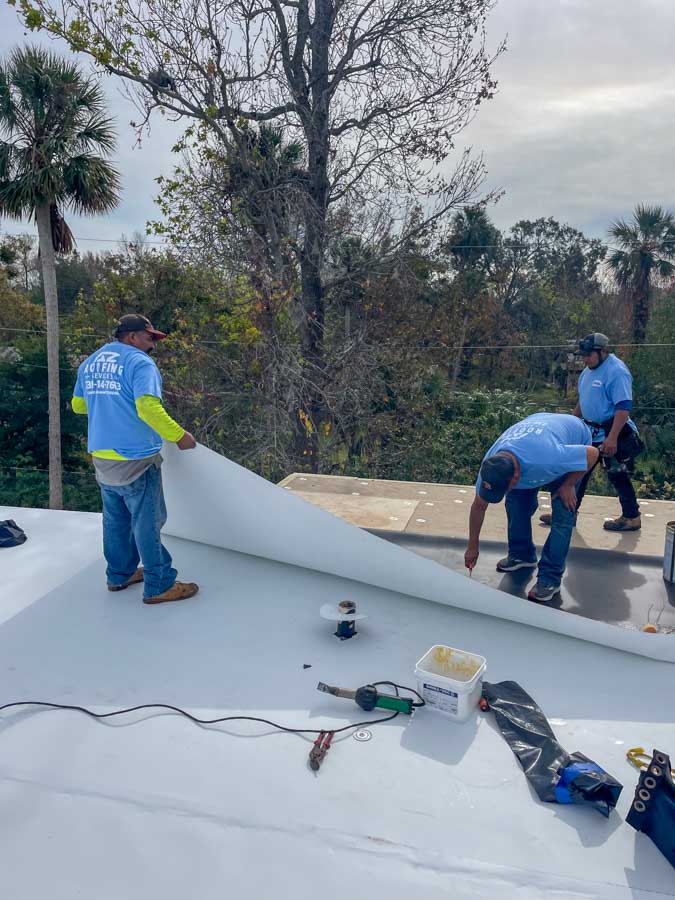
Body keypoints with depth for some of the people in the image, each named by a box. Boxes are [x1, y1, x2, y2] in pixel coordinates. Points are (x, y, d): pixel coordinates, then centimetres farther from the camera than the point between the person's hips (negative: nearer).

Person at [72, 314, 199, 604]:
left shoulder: (89, 363, 12)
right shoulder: (139, 363, -13)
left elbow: (78, 405, 21)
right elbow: (148, 408, -26)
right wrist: (179, 436, -18)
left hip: (101, 456, 8)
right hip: (135, 460, -8)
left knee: (115, 520, 19)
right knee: (146, 523, 1)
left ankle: (119, 574, 31)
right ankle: (159, 586, 9)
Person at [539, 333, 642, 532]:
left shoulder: (616, 371, -18)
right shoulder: (588, 371, 11)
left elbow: (623, 407, -24)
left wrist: (612, 438, -29)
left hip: (612, 436, -9)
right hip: (591, 433, 9)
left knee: (617, 476, 1)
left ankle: (631, 518, 17)